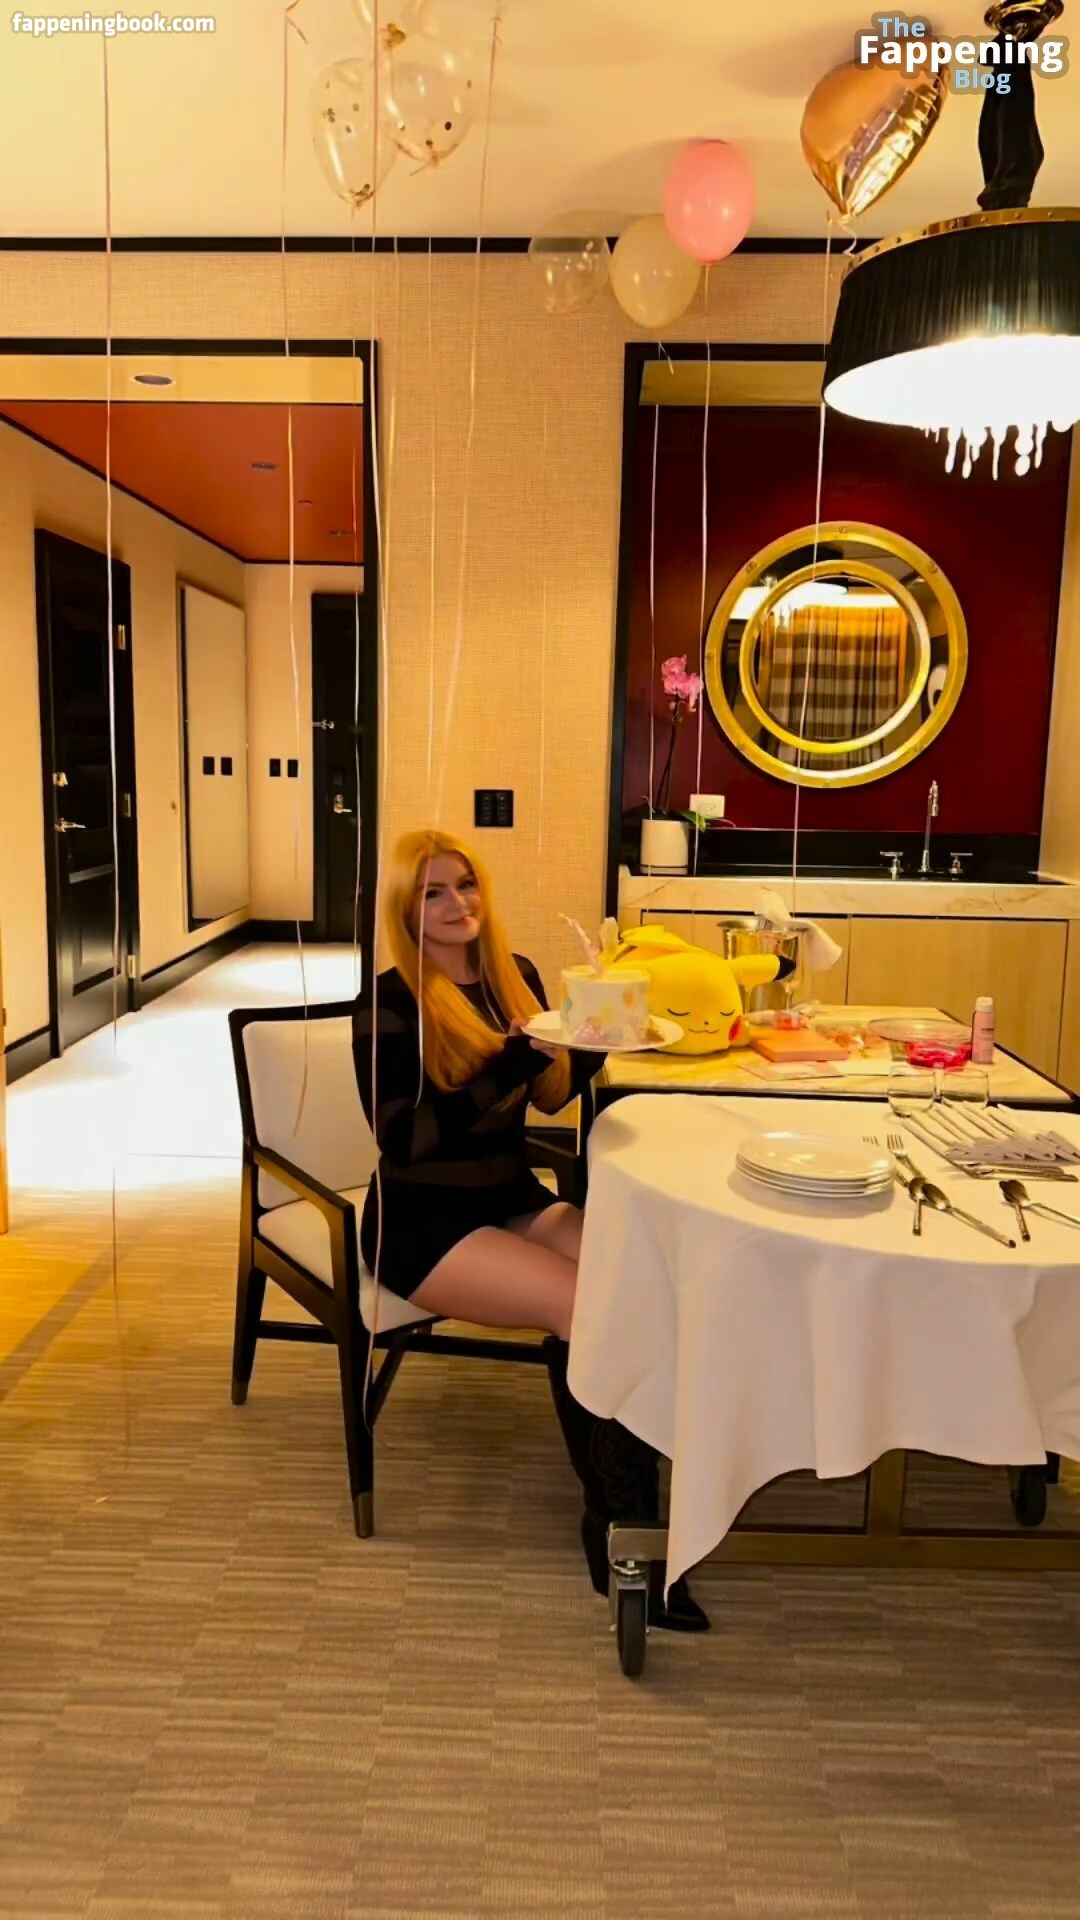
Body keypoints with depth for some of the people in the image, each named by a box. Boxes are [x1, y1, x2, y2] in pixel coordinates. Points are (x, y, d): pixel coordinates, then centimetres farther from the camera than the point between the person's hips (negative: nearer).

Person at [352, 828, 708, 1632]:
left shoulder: (516, 975, 7)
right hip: (424, 1223, -5)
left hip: (515, 1199, 6)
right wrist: (517, 1055, -26)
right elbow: (406, 1137, -20)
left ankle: (618, 1506, -11)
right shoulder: (389, 1004, -11)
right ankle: (623, 1522, -10)